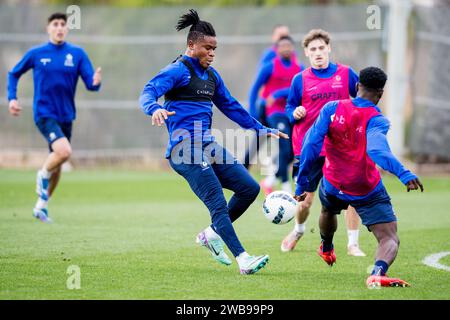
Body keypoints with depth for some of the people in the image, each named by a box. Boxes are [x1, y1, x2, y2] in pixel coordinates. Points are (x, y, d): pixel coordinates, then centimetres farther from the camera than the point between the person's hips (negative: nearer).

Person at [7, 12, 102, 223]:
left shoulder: (77, 54, 1)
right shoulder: (36, 54, -2)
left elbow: (90, 83, -4)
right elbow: (14, 74, 12)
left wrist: (95, 82, -27)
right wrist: (12, 98, 0)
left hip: (66, 116, 4)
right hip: (44, 113, -4)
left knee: (57, 162, 13)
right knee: (64, 151, -26)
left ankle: (42, 205, 31)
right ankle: (43, 175, 4)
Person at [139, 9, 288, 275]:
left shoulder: (211, 75, 18)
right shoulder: (178, 70, -5)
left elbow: (231, 106, 28)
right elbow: (148, 92, -19)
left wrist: (262, 130, 27)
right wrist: (155, 109, -42)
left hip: (209, 145, 9)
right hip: (186, 148, -8)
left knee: (250, 188, 4)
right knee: (218, 203, -14)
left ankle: (212, 234, 17)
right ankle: (243, 260, -17)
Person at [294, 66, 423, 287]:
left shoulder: (332, 109, -6)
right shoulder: (376, 120, -15)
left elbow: (312, 143, -13)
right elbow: (377, 149, -35)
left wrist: (302, 183, -9)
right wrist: (403, 174, -47)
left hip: (333, 185, 4)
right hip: (368, 192, -4)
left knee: (328, 211, 38)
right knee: (389, 239, -5)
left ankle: (326, 249, 66)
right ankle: (378, 272, -37)